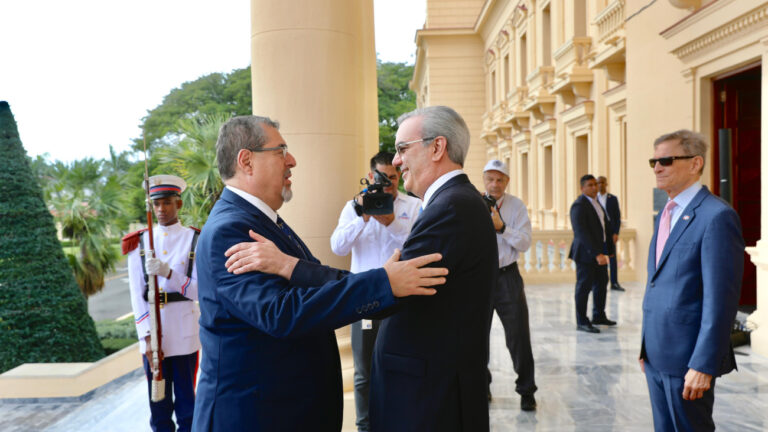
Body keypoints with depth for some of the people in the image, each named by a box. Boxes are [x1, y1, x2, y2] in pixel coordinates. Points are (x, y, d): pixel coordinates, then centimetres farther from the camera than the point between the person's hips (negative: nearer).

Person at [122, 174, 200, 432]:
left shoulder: (195, 240, -1)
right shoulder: (139, 242, 5)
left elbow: (197, 290, -5)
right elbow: (136, 294, -1)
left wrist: (168, 273, -22)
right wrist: (147, 337, -10)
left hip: (184, 329, -2)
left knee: (186, 400, 7)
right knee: (158, 402, 10)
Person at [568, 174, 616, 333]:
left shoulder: (596, 202, 12)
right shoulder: (579, 205, -17)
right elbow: (582, 232, -24)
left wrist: (606, 249, 13)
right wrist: (596, 254, -29)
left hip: (599, 251, 9)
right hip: (586, 252, -9)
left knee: (601, 283, 18)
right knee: (584, 286, -1)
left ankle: (598, 315, 34)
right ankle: (581, 322, 9)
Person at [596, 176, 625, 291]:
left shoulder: (613, 199, 6)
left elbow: (618, 217, 5)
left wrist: (616, 233, -5)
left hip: (610, 231, 1)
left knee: (612, 257, 2)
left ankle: (614, 283, 8)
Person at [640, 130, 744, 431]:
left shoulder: (716, 216, -15)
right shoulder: (667, 214, 13)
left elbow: (721, 300, -19)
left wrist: (703, 365, -19)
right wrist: (646, 345, 15)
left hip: (687, 359, -8)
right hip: (657, 355, 8)